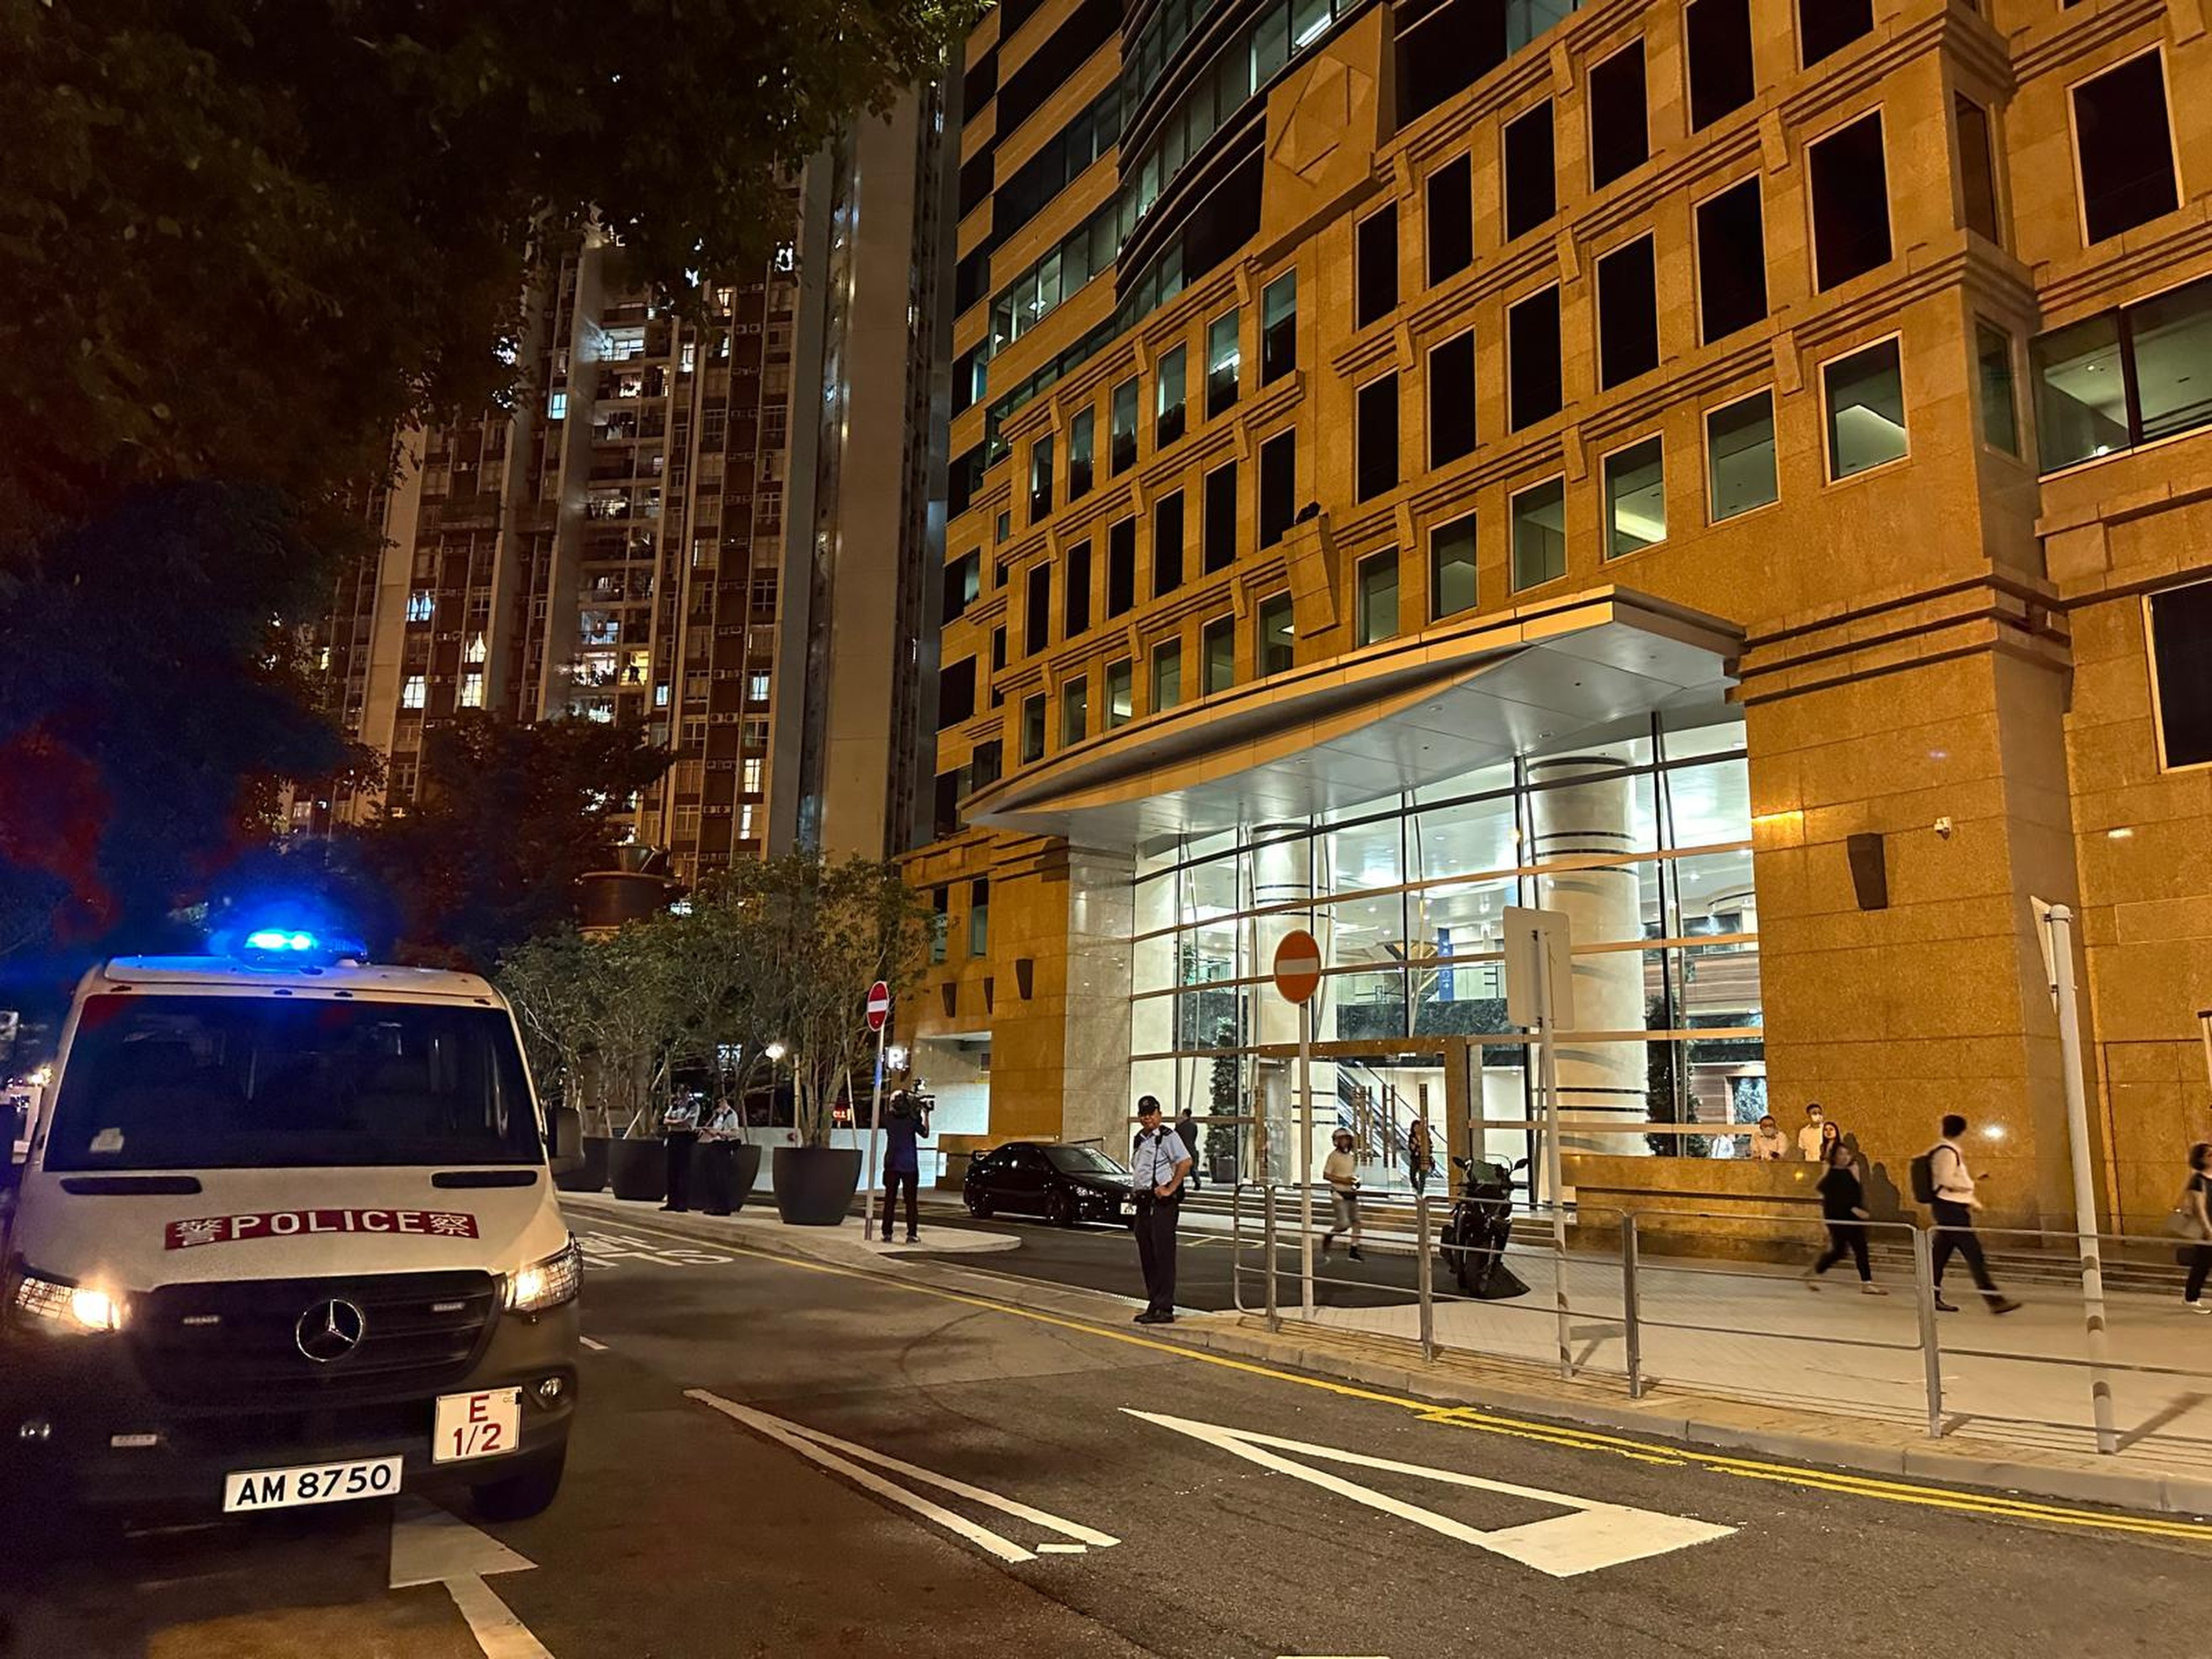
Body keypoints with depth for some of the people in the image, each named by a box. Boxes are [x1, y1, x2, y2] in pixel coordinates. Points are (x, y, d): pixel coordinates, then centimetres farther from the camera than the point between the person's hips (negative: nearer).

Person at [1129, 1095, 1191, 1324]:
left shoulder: (1167, 1137, -9)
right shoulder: (1140, 1139, 18)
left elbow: (1185, 1162, -19)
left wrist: (1170, 1189, -18)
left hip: (1162, 1203, -9)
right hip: (1144, 1202, 9)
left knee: (1163, 1255, -8)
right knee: (1147, 1256, 11)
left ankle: (1164, 1308, -6)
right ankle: (1154, 1304, 19)